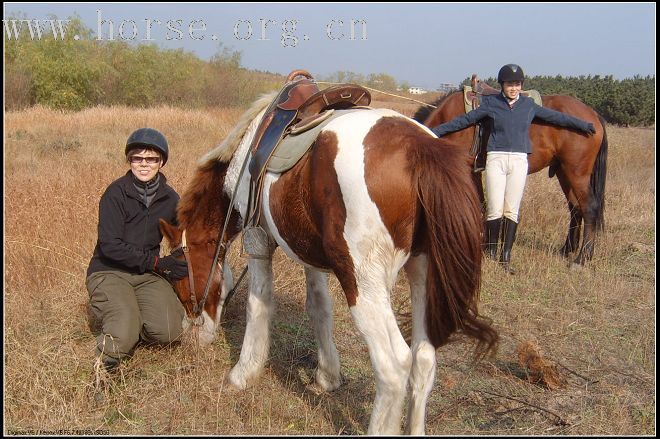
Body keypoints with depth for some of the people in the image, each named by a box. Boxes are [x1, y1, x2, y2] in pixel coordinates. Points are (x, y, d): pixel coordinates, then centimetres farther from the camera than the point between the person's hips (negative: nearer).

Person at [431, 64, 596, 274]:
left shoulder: (529, 105, 8)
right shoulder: (491, 103, 3)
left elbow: (557, 117, 18)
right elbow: (464, 120, 7)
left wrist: (584, 125, 25)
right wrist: (436, 131, 5)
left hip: (519, 161, 2)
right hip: (496, 159, -1)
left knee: (512, 211, 2)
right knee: (495, 210, -6)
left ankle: (506, 257, 8)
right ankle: (490, 253, 10)